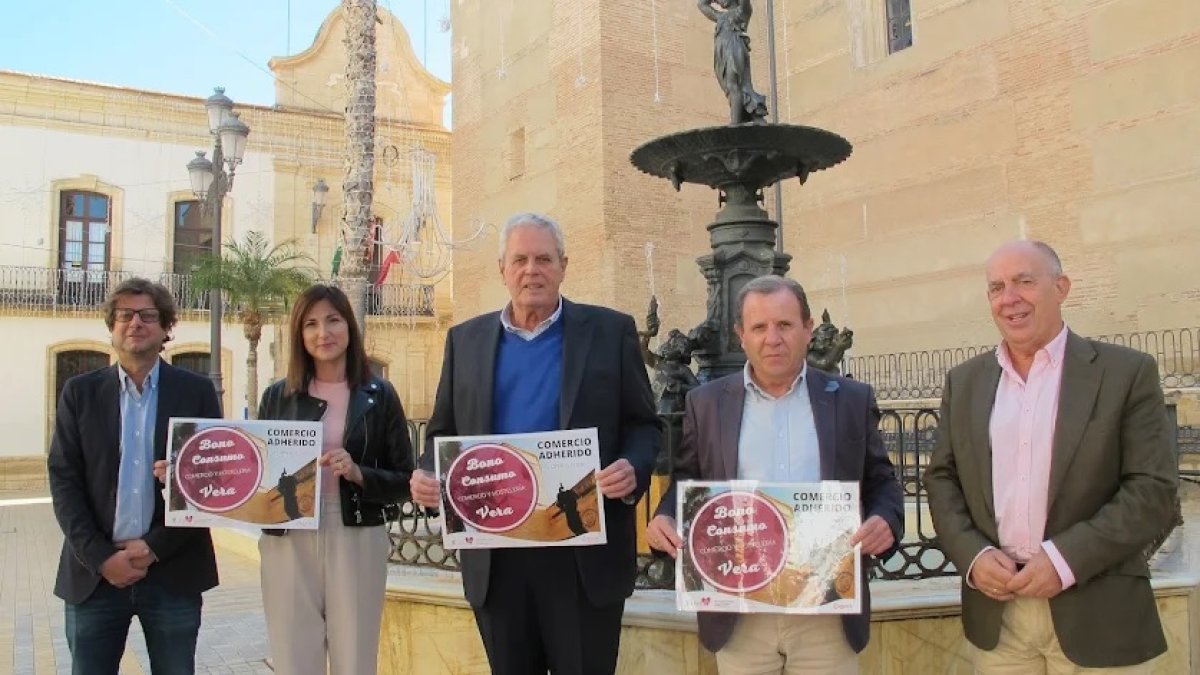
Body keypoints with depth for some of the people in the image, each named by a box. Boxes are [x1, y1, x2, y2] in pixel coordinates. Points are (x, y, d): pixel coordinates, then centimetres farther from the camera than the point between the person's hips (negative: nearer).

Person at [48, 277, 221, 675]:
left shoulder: (197, 392, 2)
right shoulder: (80, 392, 6)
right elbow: (63, 479, 1)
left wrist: (155, 547, -9)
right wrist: (101, 556, -10)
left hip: (174, 572, -1)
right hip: (93, 572, 1)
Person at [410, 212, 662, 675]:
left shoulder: (610, 330, 2)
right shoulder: (466, 339, 9)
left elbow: (645, 425, 3)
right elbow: (443, 431, 13)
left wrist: (634, 468, -18)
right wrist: (427, 475, -8)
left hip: (585, 554, -2)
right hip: (495, 554, 3)